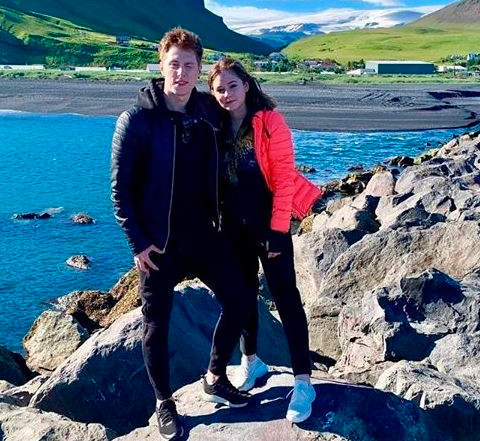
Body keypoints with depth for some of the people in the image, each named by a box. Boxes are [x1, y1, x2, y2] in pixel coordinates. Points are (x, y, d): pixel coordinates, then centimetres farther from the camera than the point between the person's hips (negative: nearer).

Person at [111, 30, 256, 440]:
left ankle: (215, 378, 29)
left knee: (240, 299, 7)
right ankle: (164, 404, 27)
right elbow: (120, 188, -11)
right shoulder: (137, 119, -13)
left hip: (203, 233, 5)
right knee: (157, 326, 6)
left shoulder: (209, 111, 1)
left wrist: (219, 218, 9)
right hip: (158, 242, -4)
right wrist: (139, 242, -13)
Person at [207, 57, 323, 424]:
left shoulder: (270, 122, -12)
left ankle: (303, 382, 2)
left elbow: (284, 178, -14)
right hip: (234, 226, 5)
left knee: (286, 297, -3)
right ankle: (251, 361, 35)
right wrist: (218, 222, 5)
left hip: (269, 222, -5)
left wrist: (278, 228, -17)